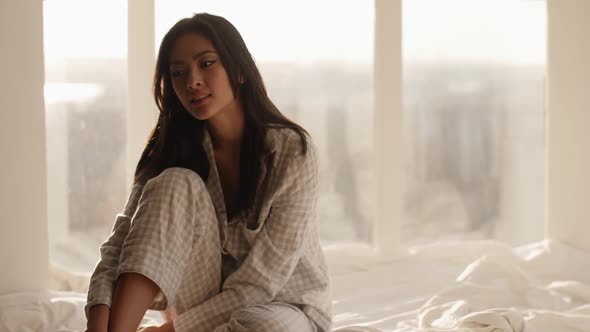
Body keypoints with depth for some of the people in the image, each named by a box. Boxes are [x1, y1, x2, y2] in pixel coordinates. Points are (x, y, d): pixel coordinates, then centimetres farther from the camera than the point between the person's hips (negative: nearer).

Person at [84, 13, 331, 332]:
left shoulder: (292, 150, -17)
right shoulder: (173, 150, -5)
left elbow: (263, 278, -21)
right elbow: (119, 246, -16)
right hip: (208, 306, 3)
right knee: (177, 183, -22)